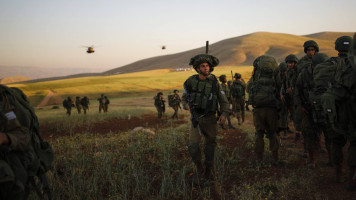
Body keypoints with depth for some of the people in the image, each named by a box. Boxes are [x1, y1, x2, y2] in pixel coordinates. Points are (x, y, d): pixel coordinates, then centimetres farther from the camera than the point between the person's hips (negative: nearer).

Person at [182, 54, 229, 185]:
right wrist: (187, 105, -13)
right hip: (196, 120, 0)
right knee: (193, 147, -14)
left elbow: (224, 102, 0)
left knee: (210, 148, 5)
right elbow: (184, 98, 11)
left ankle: (208, 174, 26)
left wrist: (224, 115, -18)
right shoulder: (191, 81, -2)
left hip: (210, 119, 0)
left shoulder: (215, 83, -3)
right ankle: (199, 169, 12)